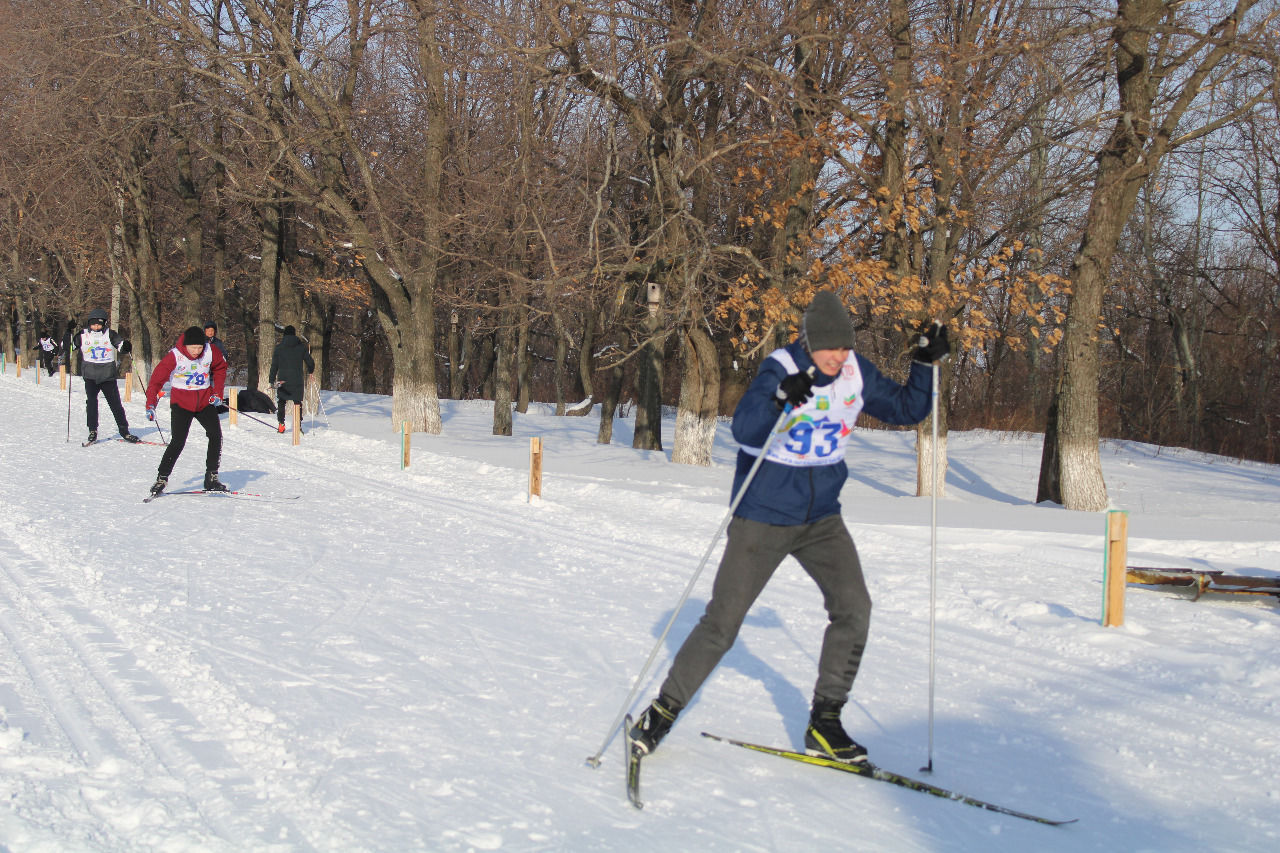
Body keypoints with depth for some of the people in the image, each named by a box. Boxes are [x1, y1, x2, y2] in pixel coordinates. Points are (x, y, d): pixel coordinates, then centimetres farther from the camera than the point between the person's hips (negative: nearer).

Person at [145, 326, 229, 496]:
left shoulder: (211, 351, -7)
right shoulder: (174, 356, -16)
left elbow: (220, 368, 13)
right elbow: (157, 380, -11)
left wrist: (217, 392, 7)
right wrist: (150, 405, -19)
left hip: (205, 401, 3)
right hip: (181, 402, -3)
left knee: (216, 436, -9)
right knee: (178, 442, -12)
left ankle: (211, 477, 1)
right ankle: (161, 478, 0)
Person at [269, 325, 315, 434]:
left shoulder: (279, 347, 0)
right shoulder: (301, 346, 1)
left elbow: (274, 365, 0)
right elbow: (310, 362, 3)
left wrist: (272, 380, 5)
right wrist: (310, 372, 23)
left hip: (282, 380, 0)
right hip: (297, 381, 0)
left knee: (281, 402, 12)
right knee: (297, 403, 8)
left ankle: (281, 425, 3)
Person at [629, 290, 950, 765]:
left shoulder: (856, 374, -2)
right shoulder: (781, 369, -19)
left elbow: (906, 410, 10)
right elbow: (744, 429, -34)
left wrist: (926, 363, -5)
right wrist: (780, 400, -53)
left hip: (822, 518, 5)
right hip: (763, 518, -5)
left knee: (853, 608, -10)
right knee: (722, 622, -3)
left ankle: (824, 724, 3)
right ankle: (664, 711, 13)